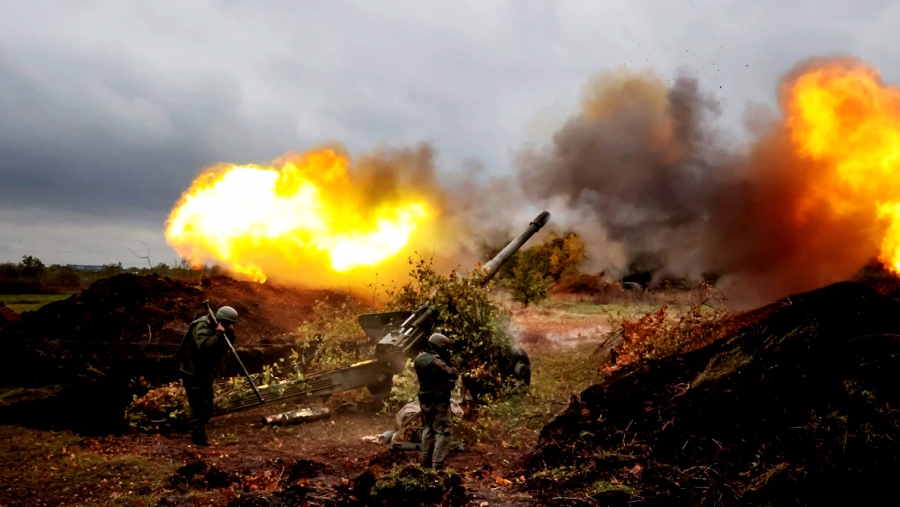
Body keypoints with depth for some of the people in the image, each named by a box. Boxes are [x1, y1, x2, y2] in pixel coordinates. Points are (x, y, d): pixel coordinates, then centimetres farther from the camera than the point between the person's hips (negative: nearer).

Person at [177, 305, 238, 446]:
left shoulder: (214, 327, 8)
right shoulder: (202, 326, -20)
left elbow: (225, 349, 10)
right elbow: (204, 346, -36)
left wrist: (230, 335, -6)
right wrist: (218, 334, -30)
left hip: (205, 373, 10)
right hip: (193, 373, -10)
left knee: (207, 408, 14)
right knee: (200, 407, -8)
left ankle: (197, 434, 25)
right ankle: (199, 438, 0)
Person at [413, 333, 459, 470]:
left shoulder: (419, 358, 4)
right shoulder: (436, 362, -23)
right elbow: (453, 375, -21)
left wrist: (443, 362, 5)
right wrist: (449, 365, -3)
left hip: (424, 400, 8)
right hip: (438, 402, -8)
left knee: (427, 430, 19)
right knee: (443, 432, -2)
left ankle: (426, 462, 27)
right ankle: (437, 466, -6)